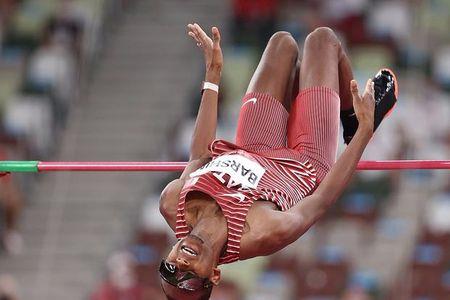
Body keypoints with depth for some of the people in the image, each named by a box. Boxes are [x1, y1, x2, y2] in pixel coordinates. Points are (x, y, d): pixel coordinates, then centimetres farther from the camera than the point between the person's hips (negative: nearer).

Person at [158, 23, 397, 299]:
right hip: (308, 166, -4)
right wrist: (365, 127, -29)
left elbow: (199, 156, -14)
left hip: (252, 153, 4)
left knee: (283, 42, 17)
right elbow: (321, 201, -30)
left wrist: (212, 77, -6)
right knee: (322, 39, 8)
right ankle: (355, 123, 40)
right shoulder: (264, 234, -46)